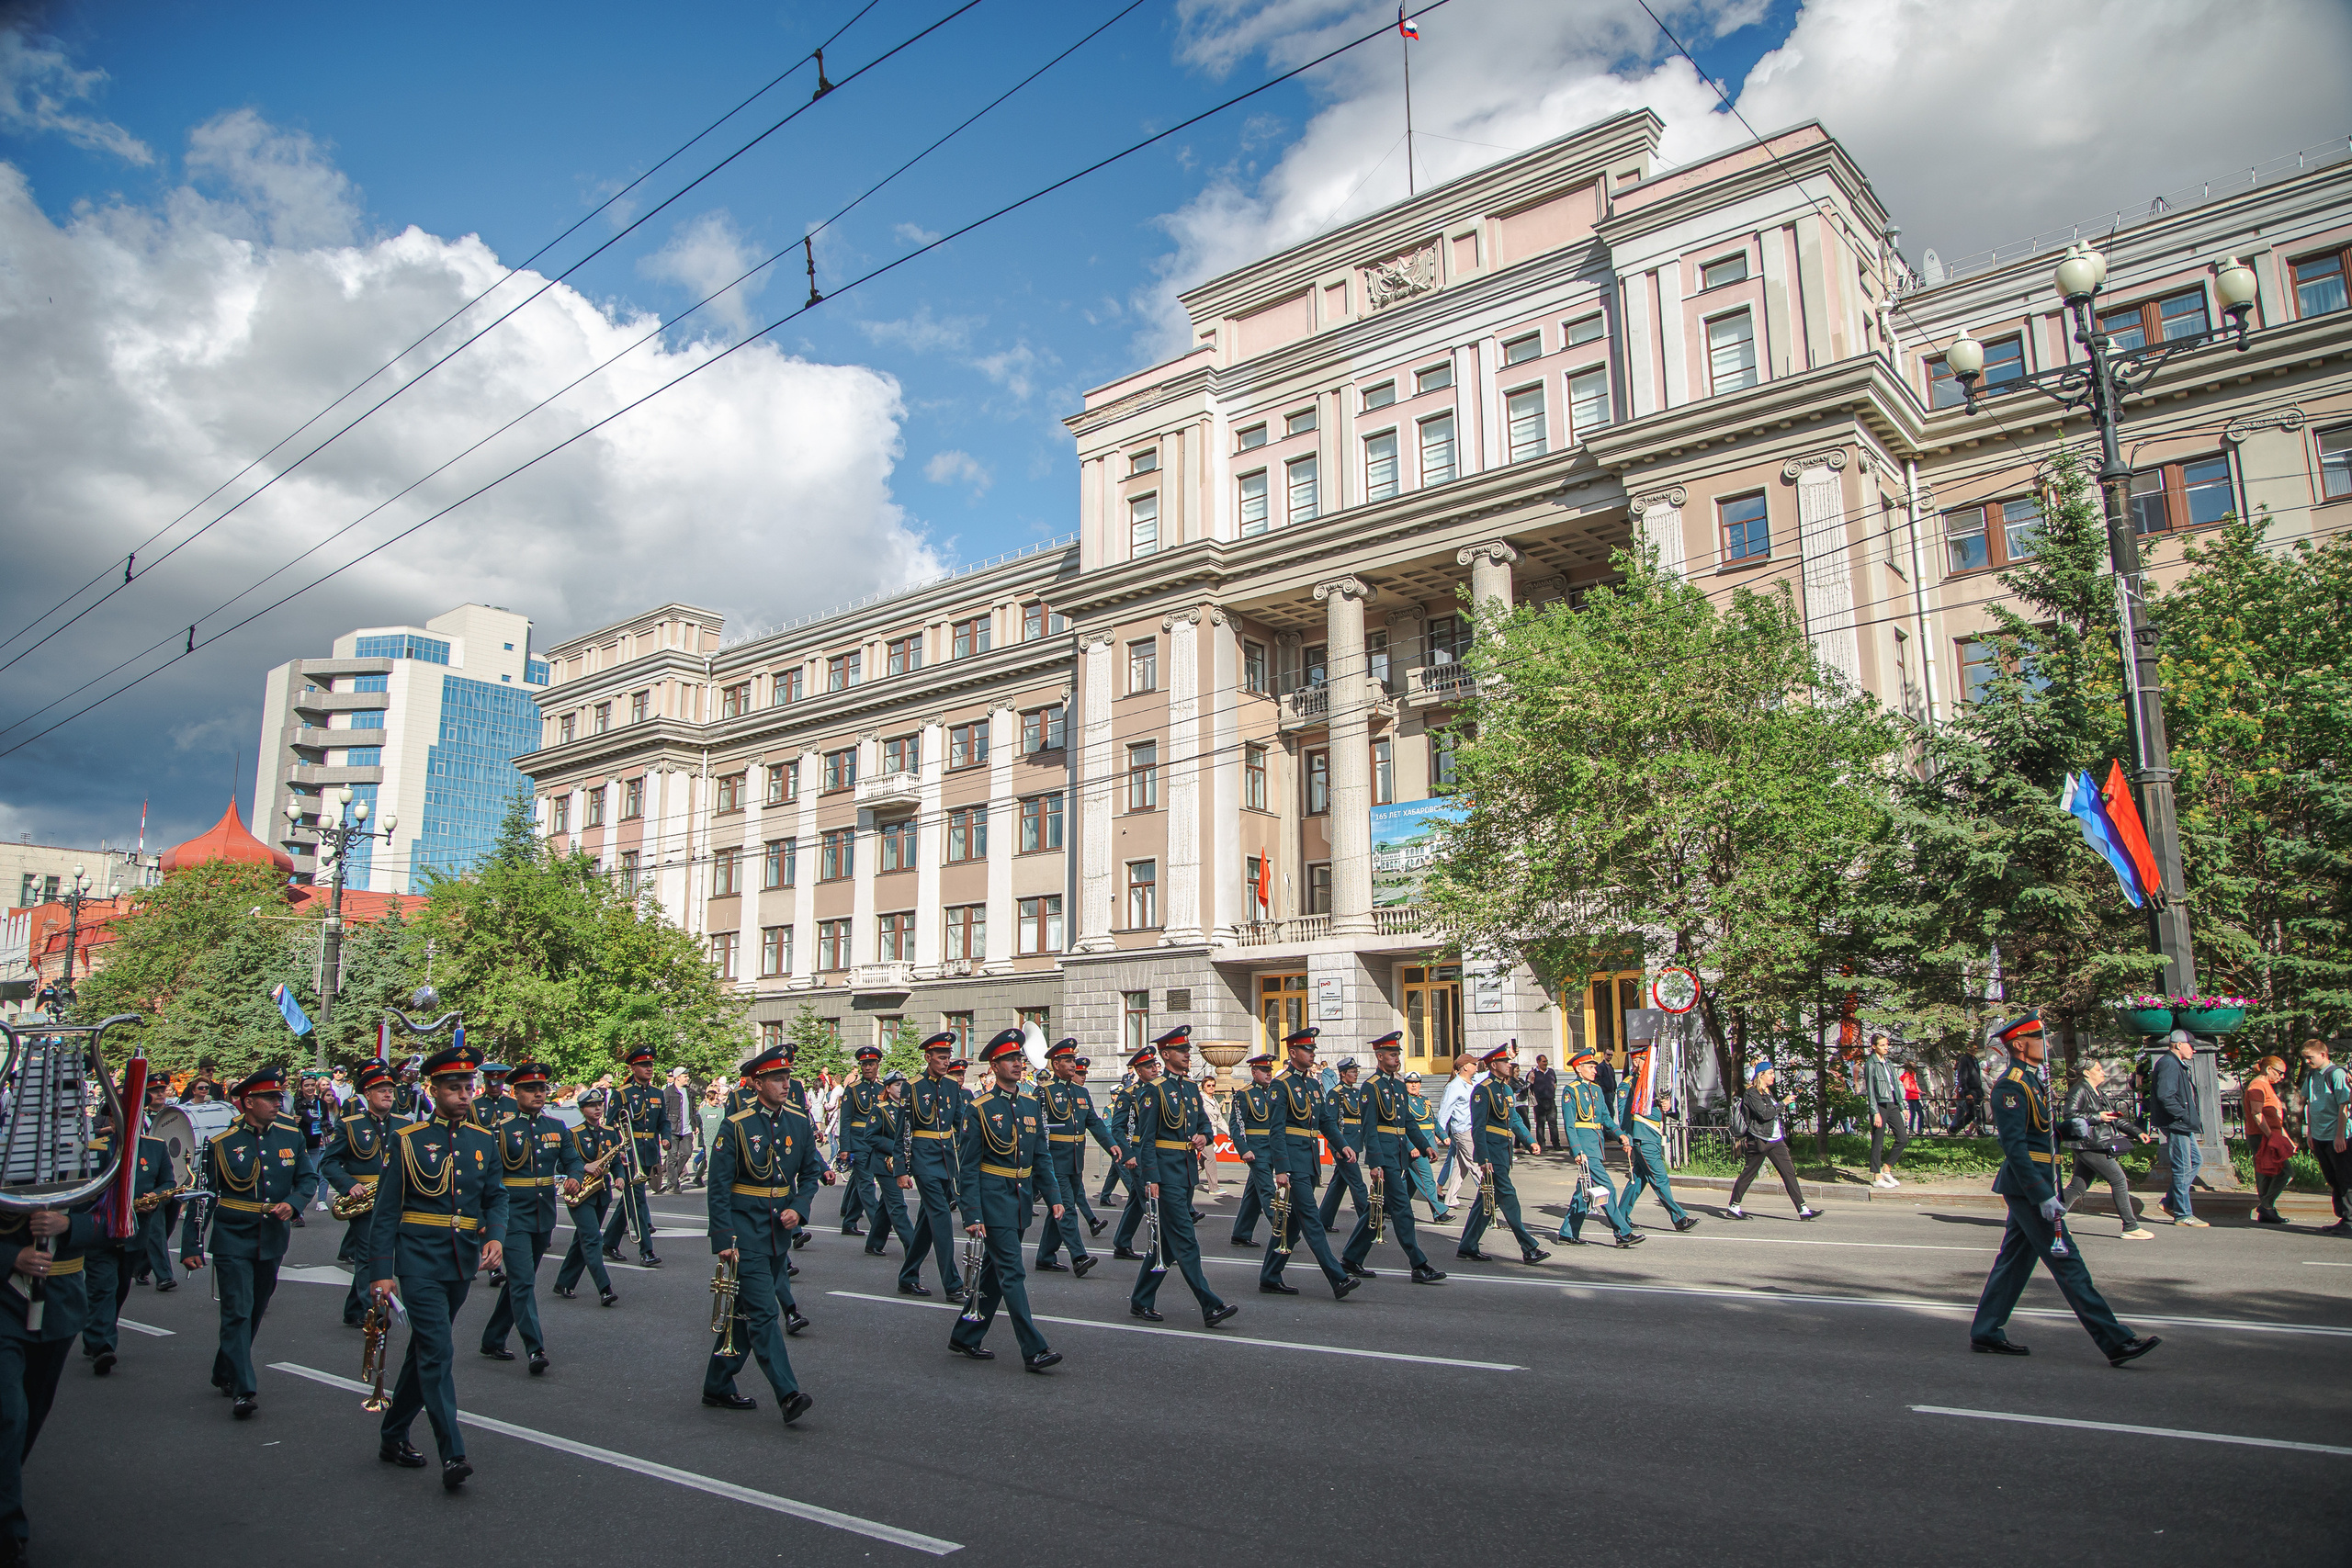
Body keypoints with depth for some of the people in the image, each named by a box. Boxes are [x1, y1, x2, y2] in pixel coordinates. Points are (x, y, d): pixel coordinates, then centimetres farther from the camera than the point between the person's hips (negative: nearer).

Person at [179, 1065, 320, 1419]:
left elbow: (309, 1177, 9)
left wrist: (292, 1203, -12)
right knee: (237, 1312, -10)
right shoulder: (221, 1143, -7)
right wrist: (191, 1246, -6)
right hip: (233, 1241, -4)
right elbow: (201, 1196, -3)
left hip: (273, 1241, 4)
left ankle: (224, 1373, 35)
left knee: (255, 1311, 15)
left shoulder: (291, 1137, 3)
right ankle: (242, 1390, -8)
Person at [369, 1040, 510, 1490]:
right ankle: (453, 1456, -10)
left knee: (425, 1351, 17)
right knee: (437, 1352, -11)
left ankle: (393, 1436, 34)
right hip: (420, 1261, -5)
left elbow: (496, 1197, 10)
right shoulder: (407, 1140, -5)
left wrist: (495, 1237, -10)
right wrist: (382, 1272, -8)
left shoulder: (484, 1141, 8)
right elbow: (386, 1211, -4)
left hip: (463, 1263, 5)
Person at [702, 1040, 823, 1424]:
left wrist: (798, 1208, -8)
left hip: (779, 1232, 6)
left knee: (745, 1311, 15)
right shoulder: (736, 1125, -12)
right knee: (763, 1313, -9)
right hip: (746, 1233, -6)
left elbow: (811, 1172, 11)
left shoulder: (799, 1122, 3)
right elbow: (718, 1186, -11)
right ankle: (788, 1395, -9)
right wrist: (724, 1240, -16)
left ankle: (718, 1387, 28)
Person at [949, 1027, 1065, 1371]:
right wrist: (972, 1215, -14)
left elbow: (1040, 1158, 14)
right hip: (993, 1198, -7)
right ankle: (1034, 1350, -7)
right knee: (1012, 1274, -8)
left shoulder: (1031, 1106, 10)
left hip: (1021, 1199, 7)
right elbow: (968, 1166, -9)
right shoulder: (979, 1109, -8)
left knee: (995, 1272, 14)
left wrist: (1053, 1197, 4)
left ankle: (965, 1337, 27)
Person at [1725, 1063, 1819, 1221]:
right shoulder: (1752, 1094, -11)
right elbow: (1765, 1114, -21)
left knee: (1789, 1172, -2)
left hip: (1776, 1140, 8)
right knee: (1748, 1174, 0)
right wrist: (1783, 1103, -16)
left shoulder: (1767, 1092, 18)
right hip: (1759, 1141, -8)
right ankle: (1733, 1207, 10)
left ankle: (1803, 1209, -4)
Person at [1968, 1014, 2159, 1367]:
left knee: (2015, 1259, 11)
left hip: (2035, 1185, 10)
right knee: (2066, 1261, -6)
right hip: (2027, 1184, -10)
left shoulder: (2034, 1079, 16)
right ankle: (2115, 1341, -4)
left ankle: (1986, 1332, 17)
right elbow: (2014, 1146, -20)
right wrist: (2042, 1195, -23)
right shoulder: (2011, 1086, -16)